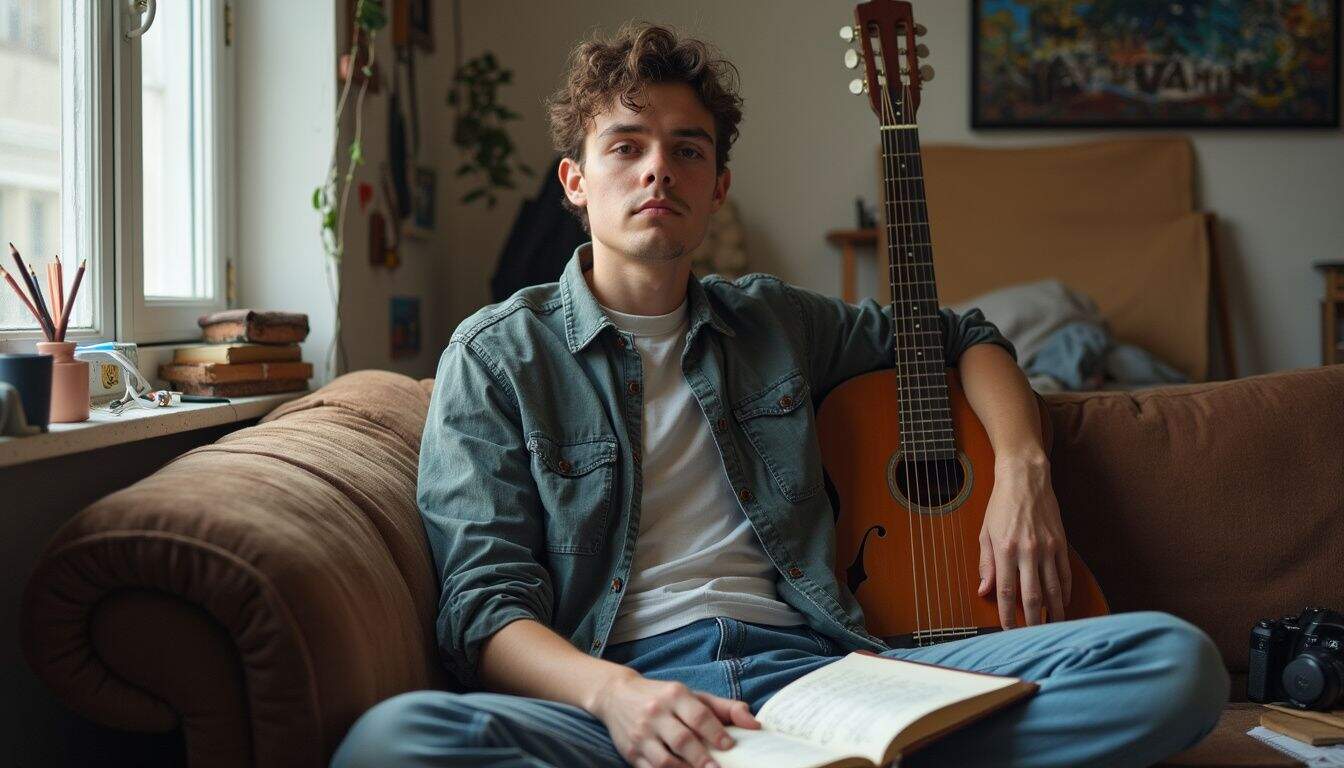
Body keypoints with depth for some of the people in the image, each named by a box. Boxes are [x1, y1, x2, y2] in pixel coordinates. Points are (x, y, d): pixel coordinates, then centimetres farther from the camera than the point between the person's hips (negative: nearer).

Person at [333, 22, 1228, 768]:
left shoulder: (774, 321, 22)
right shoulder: (498, 356, 10)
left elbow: (962, 335, 35)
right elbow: (485, 602, -1)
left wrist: (1023, 471, 13)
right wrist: (613, 693, -23)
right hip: (622, 690, -3)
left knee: (1174, 658, -18)